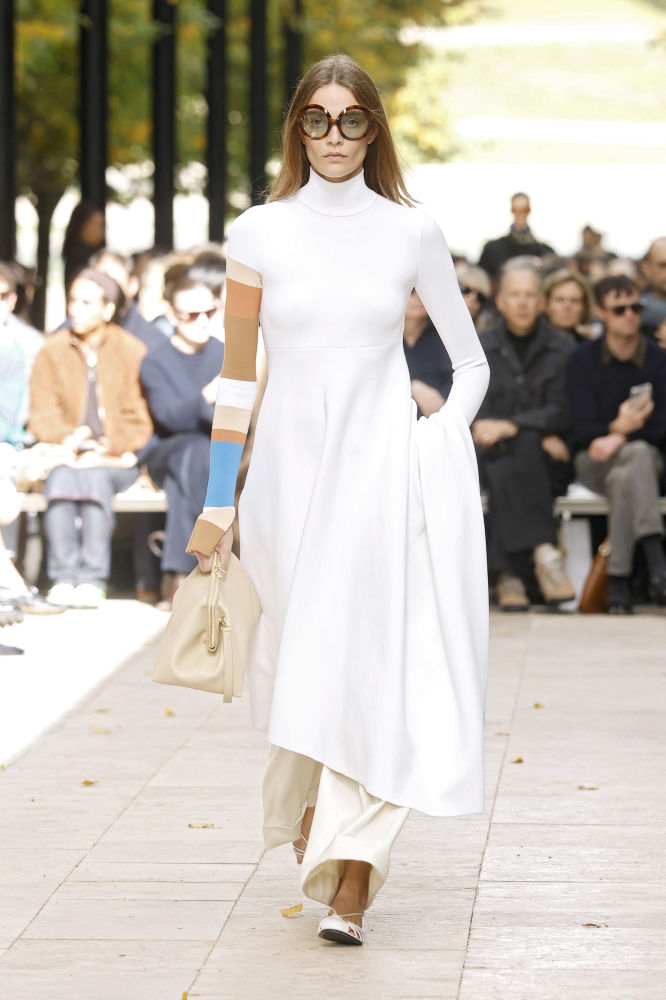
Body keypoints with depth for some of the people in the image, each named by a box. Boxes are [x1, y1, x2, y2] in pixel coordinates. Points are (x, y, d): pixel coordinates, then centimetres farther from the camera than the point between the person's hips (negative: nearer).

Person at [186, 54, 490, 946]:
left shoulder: (412, 234, 2)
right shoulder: (260, 233, 3)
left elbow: (471, 360, 11)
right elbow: (237, 372, 8)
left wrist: (445, 436, -6)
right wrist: (217, 501, 7)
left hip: (382, 468, -2)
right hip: (290, 465, 2)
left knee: (370, 658, -11)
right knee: (298, 657, 9)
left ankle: (350, 886, -14)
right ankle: (309, 816, 37)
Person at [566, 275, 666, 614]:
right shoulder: (582, 361, 3)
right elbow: (583, 430, -4)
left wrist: (621, 438, -21)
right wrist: (618, 427, -25)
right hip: (595, 461, -1)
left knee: (624, 478, -36)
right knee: (639, 454, -35)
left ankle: (618, 581, -38)